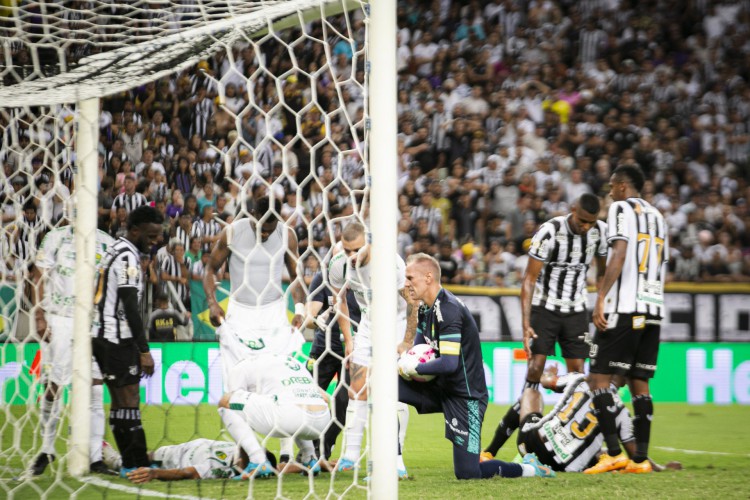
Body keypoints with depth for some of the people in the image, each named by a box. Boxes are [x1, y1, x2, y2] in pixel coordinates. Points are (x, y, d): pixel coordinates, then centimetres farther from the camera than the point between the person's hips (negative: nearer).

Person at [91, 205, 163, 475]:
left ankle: (130, 463, 10)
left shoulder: (115, 251, 16)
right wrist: (144, 351, -18)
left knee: (120, 400, 9)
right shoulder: (128, 257, -15)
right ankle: (137, 464, -11)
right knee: (130, 399, -9)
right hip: (118, 338, -10)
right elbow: (131, 308, -19)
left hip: (103, 336, 10)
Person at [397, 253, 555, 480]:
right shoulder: (426, 308, 7)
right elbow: (416, 350, 17)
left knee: (467, 473, -9)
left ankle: (529, 469, 15)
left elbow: (449, 364, -29)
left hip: (465, 397, -9)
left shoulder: (448, 310, -22)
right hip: (441, 387, 9)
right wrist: (404, 361, -7)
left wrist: (413, 368, -16)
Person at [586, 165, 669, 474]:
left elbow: (619, 256, -15)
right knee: (639, 383, 9)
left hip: (624, 307, -8)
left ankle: (614, 454, -14)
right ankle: (641, 458, 4)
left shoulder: (622, 208, -2)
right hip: (653, 309, 8)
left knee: (600, 378, -6)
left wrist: (600, 299, -18)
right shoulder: (657, 216, 21)